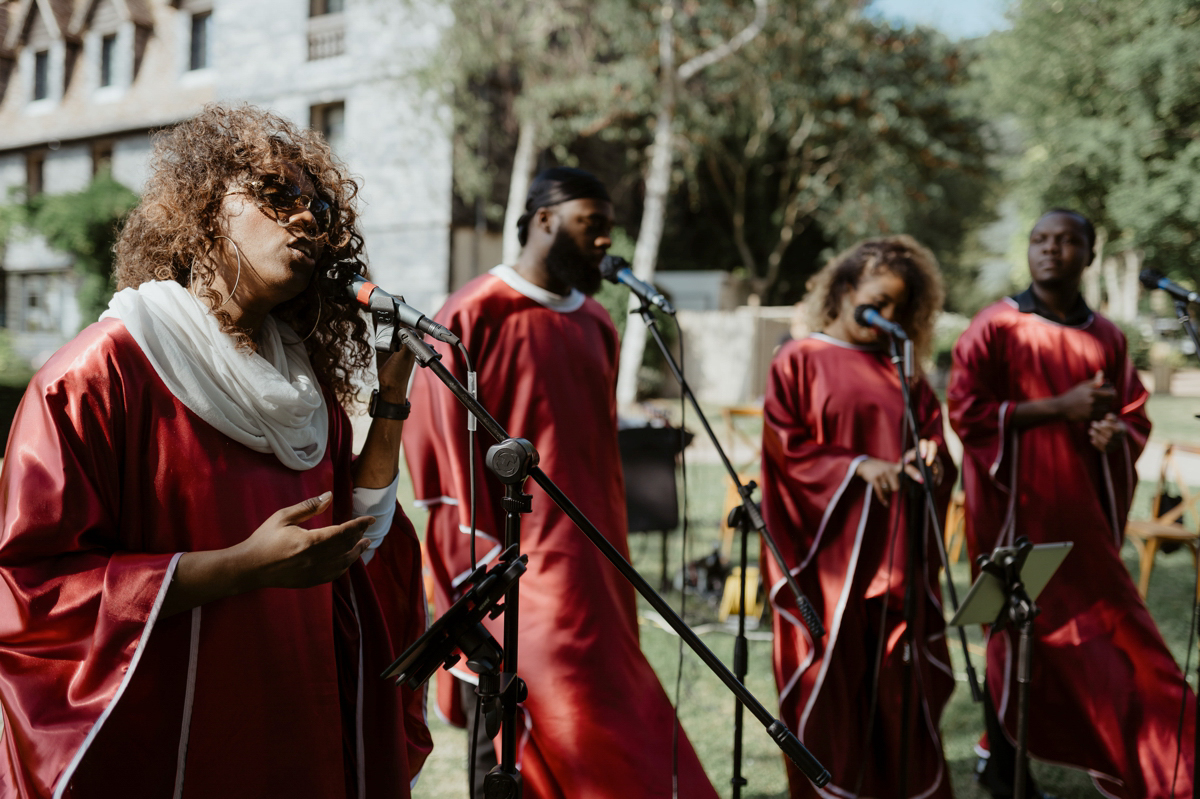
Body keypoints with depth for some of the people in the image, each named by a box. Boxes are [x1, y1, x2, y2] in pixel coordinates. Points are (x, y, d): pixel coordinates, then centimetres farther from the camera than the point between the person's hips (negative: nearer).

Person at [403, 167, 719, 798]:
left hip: (589, 567, 7)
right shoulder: (474, 316, -8)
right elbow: (441, 448, -9)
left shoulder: (595, 325, 12)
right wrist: (480, 565, -12)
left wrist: (614, 552, 15)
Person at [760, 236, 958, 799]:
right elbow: (787, 448, -5)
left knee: (898, 678, 4)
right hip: (828, 548, -4)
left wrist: (927, 461, -12)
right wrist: (857, 466, -16)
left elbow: (935, 445, 11)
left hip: (896, 551, 4)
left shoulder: (903, 372, 15)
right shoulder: (800, 361, 2)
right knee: (831, 676, 0)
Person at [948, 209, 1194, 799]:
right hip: (1017, 505, -5)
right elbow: (967, 411, -10)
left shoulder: (1107, 338, 10)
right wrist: (1060, 407, -15)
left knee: (1099, 636, 5)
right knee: (1021, 634, -1)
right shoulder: (996, 325, -4)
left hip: (1083, 508, 5)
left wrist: (1113, 430, -9)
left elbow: (1135, 417, 15)